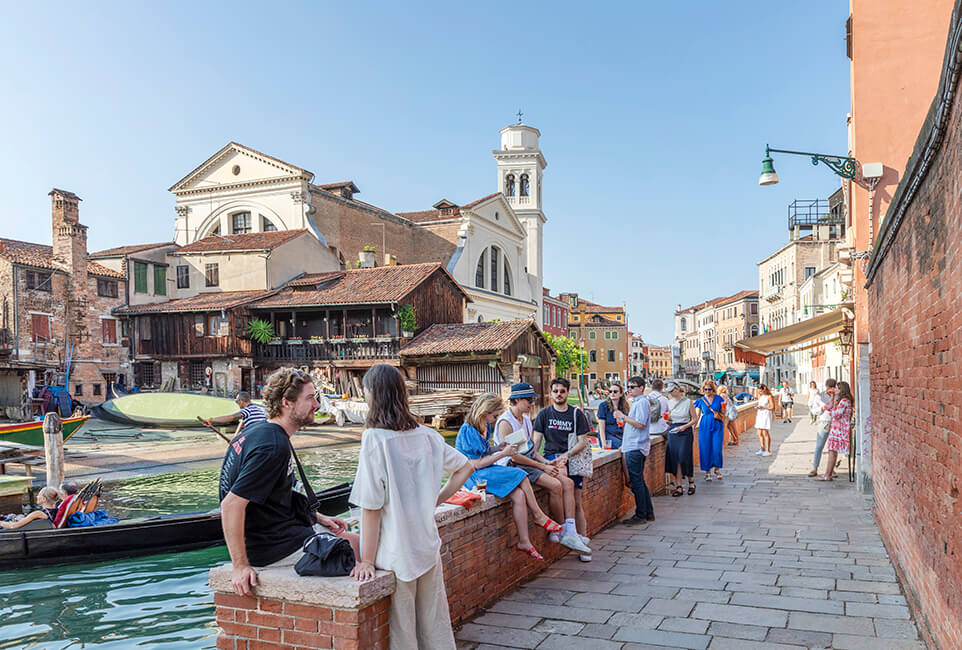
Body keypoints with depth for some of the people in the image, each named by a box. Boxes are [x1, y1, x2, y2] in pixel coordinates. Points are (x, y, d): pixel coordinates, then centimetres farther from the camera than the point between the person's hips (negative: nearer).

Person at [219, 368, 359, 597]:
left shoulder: (259, 431, 7)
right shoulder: (273, 446, -24)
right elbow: (231, 505, -29)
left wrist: (317, 517, 13)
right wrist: (240, 566, -26)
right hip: (275, 546, -10)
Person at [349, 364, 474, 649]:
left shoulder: (374, 438, -17)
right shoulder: (426, 435, 0)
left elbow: (371, 507, -15)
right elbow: (465, 467, 12)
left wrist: (366, 560, -9)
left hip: (396, 555, -5)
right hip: (429, 548, 6)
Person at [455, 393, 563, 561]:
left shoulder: (485, 427, 10)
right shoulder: (468, 431, -17)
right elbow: (475, 464, -19)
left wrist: (498, 449, 0)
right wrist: (502, 454, -16)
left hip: (486, 471, 8)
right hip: (473, 476, -8)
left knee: (519, 495, -17)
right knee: (520, 476, -22)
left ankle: (524, 542, -15)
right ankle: (538, 516, -4)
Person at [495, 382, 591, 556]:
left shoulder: (526, 419, 15)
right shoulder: (505, 422, -14)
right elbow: (514, 456, -18)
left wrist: (546, 462, 1)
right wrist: (542, 467, -16)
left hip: (531, 462, 9)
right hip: (515, 466, -9)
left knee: (568, 482, -10)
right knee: (555, 485, -25)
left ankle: (570, 533, -13)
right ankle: (560, 530, -7)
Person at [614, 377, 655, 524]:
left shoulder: (642, 402, -12)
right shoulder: (637, 402, 19)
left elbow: (640, 424, -21)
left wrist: (623, 417, -14)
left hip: (636, 448, -10)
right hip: (633, 447, 10)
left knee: (637, 482, -6)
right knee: (640, 481, 13)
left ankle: (640, 515, -1)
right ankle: (649, 513, 19)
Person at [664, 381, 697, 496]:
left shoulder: (687, 402, -4)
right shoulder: (669, 403, 9)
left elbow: (694, 419, -1)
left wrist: (685, 426, -16)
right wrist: (667, 421, -7)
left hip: (685, 432, -4)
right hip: (672, 432, 4)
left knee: (684, 457, -6)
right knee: (675, 459, 0)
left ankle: (691, 482, 17)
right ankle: (679, 487, 5)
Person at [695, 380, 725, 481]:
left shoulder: (718, 399, 3)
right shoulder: (700, 400, 2)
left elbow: (723, 413, 13)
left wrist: (720, 416, -6)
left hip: (717, 427, 0)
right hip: (705, 427, 0)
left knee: (717, 449, -6)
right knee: (705, 449, 0)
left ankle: (717, 469, 14)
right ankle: (707, 471, 13)